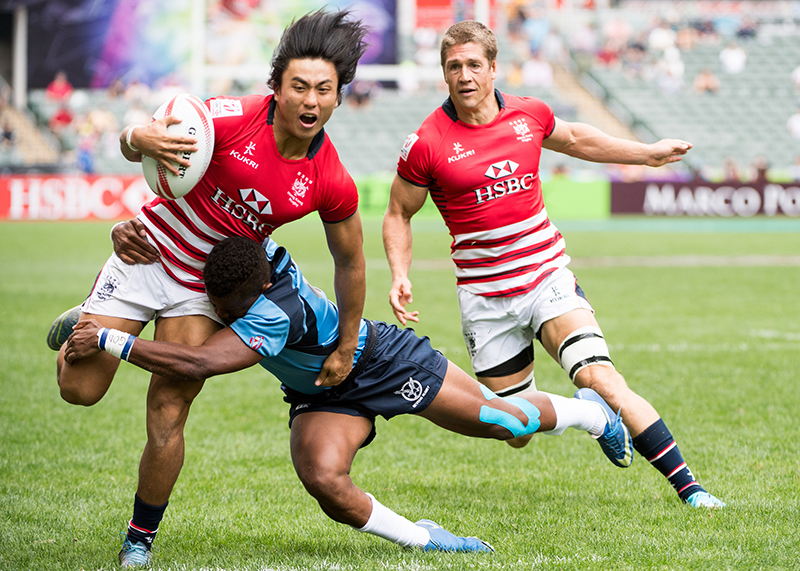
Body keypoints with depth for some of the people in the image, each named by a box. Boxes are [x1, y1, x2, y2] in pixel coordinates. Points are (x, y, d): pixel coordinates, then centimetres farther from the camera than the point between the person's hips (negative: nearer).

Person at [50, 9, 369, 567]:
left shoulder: (332, 183, -15)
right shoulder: (232, 119, -23)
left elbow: (350, 261, 2)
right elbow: (136, 139, -14)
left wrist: (345, 349, 8)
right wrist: (141, 139, -41)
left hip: (206, 288, 1)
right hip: (148, 252, -1)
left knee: (168, 417, -8)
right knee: (81, 388, -1)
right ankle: (84, 322, 34)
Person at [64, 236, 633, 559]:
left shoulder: (278, 311, -44)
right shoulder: (247, 250, -24)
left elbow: (200, 362, -52)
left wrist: (110, 341, -52)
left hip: (390, 363, -6)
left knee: (506, 422, 10)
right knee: (323, 480, -21)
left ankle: (588, 411, 42)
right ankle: (422, 539, 3)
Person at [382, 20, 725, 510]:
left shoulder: (530, 114, 1)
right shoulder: (427, 145, -9)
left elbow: (574, 140, 25)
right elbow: (398, 215, 6)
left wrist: (648, 154, 28)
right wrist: (400, 276, -9)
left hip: (548, 276, 1)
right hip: (486, 299, -1)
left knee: (599, 377, -21)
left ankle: (686, 484, -18)